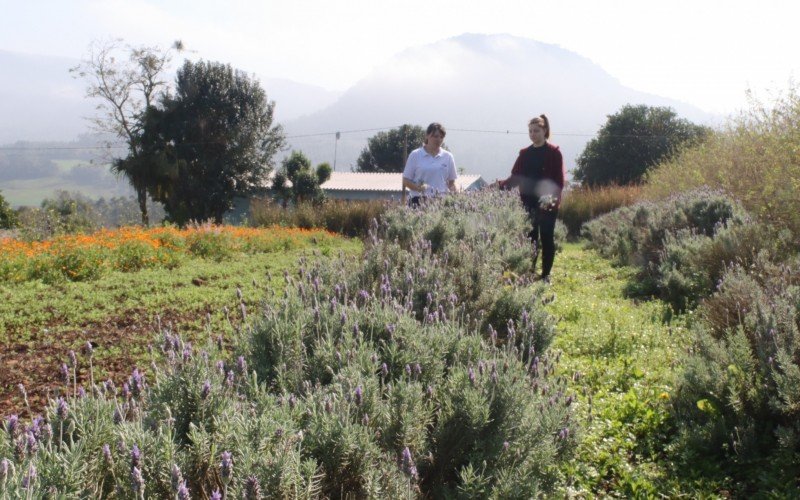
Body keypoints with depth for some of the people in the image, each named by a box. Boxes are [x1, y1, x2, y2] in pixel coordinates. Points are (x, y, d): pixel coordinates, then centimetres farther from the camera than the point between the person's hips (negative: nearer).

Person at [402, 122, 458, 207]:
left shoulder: (448, 156, 12)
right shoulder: (415, 155, 5)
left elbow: (451, 183, 15)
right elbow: (406, 181, 5)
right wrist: (418, 188, -14)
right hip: (420, 200, -2)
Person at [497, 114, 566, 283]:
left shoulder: (554, 152, -4)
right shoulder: (525, 153, 10)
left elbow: (559, 180, -9)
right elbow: (515, 178, 6)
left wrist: (551, 196, -25)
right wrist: (500, 185, -12)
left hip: (548, 205, -4)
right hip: (528, 204, 4)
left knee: (546, 239, 3)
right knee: (529, 239, 5)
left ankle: (546, 275, 13)